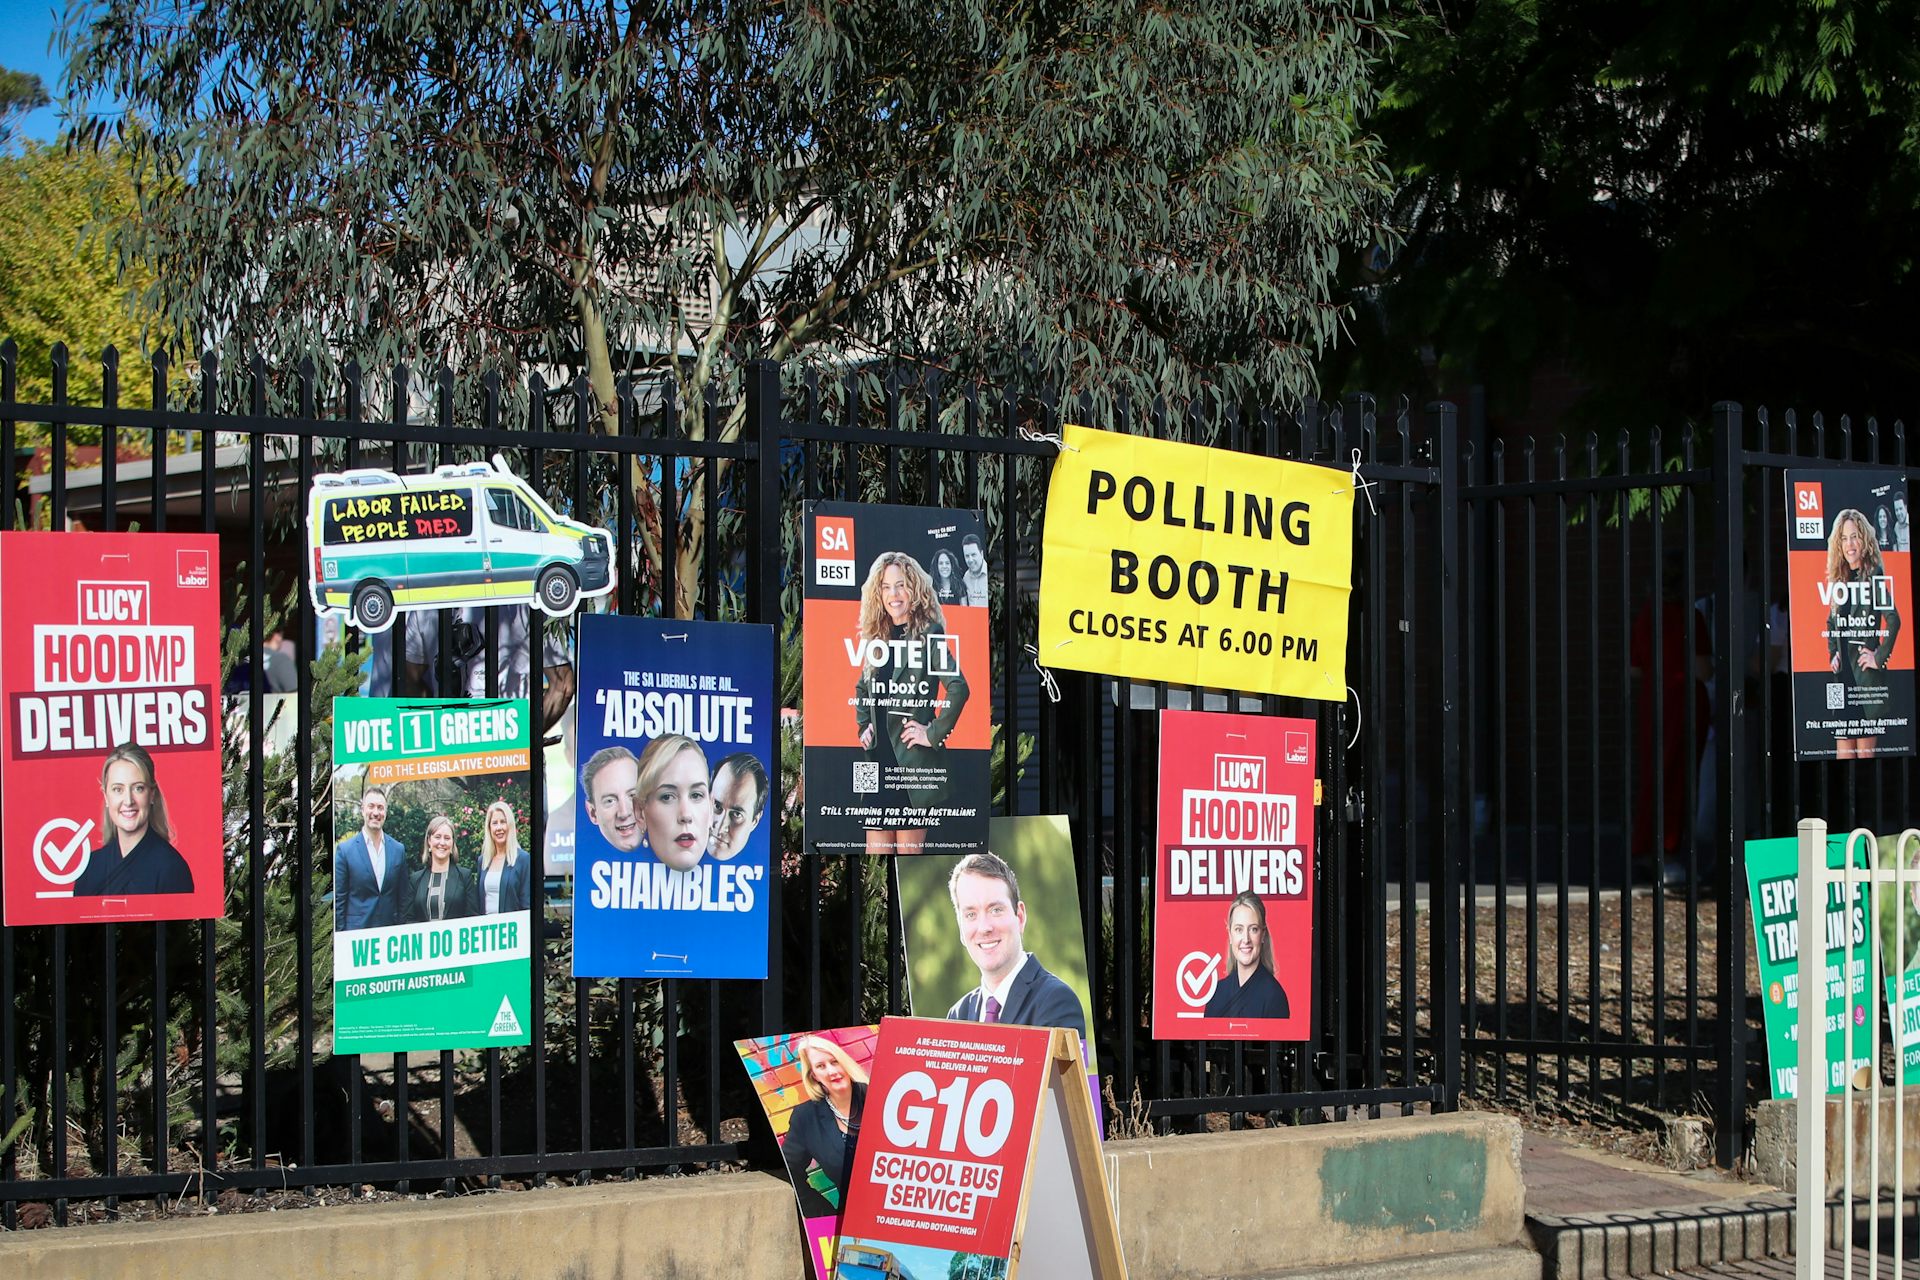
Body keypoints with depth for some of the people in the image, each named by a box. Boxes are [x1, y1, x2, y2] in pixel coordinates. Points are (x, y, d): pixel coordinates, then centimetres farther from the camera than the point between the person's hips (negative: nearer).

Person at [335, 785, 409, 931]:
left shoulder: (398, 849, 6)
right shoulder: (345, 850, -3)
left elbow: (402, 897, 10)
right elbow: (339, 900, -2)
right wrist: (341, 935, -6)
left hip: (390, 930, 3)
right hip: (356, 931, -3)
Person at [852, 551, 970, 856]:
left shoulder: (927, 635, -8)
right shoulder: (877, 637, 14)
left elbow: (958, 687, -21)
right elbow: (862, 689, 30)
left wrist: (935, 734, -16)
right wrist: (863, 725, 16)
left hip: (913, 761, -7)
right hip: (879, 757, 7)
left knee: (909, 850, -2)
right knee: (875, 848, 3)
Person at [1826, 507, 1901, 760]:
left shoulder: (1874, 575, -8)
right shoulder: (1840, 578, 13)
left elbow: (1893, 620, -19)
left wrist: (1880, 657, -14)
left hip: (1866, 673, -6)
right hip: (1843, 672, 6)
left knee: (1865, 751, -2)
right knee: (1843, 749, 3)